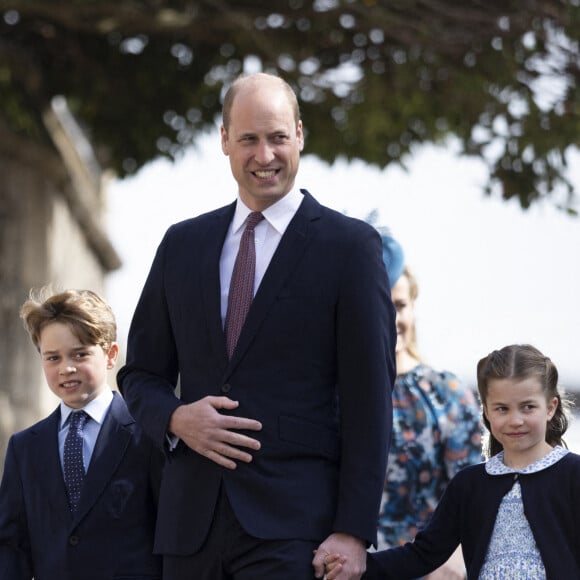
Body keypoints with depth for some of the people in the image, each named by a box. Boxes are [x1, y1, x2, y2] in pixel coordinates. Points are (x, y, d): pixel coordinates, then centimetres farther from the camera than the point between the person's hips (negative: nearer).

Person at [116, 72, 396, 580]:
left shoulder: (349, 244, 1)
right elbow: (141, 372, 20)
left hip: (293, 524, -4)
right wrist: (176, 418, -4)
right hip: (192, 517, 4)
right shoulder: (182, 244, 15)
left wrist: (354, 532, -10)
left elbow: (369, 399, -3)